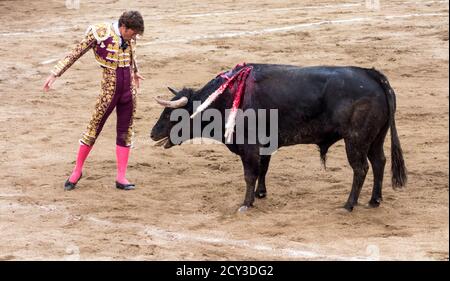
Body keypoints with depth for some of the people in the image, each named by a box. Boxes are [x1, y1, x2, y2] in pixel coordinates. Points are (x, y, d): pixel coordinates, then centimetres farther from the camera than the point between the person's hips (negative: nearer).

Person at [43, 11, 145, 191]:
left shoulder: (130, 37, 3)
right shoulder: (100, 34, -13)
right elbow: (75, 54, -7)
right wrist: (55, 74, -7)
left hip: (129, 91, 5)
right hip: (109, 90, -5)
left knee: (125, 132, 7)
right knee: (93, 129, 3)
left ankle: (121, 178, 13)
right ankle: (77, 171, 18)